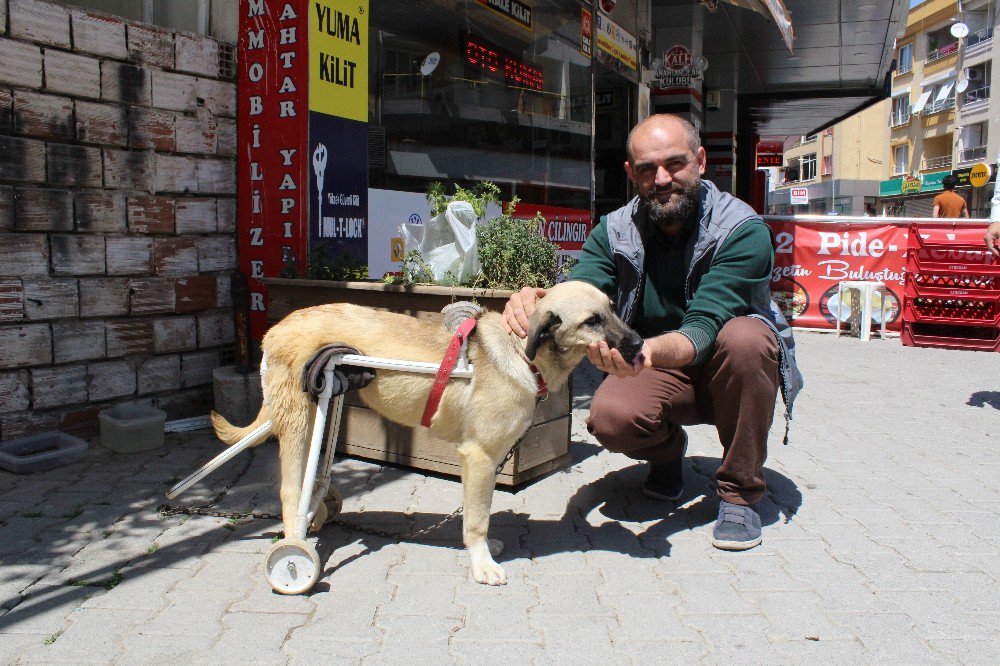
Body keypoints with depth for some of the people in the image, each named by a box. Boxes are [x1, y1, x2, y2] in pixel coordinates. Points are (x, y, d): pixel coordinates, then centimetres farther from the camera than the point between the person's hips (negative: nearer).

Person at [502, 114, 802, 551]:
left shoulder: (743, 231, -22)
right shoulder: (614, 231, -9)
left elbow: (704, 328, -33)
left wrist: (648, 350, -55)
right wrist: (535, 305, -47)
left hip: (732, 373, -1)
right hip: (656, 371, 2)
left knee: (743, 337, -36)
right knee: (610, 417, -30)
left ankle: (740, 491, -14)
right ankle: (668, 449, 9)